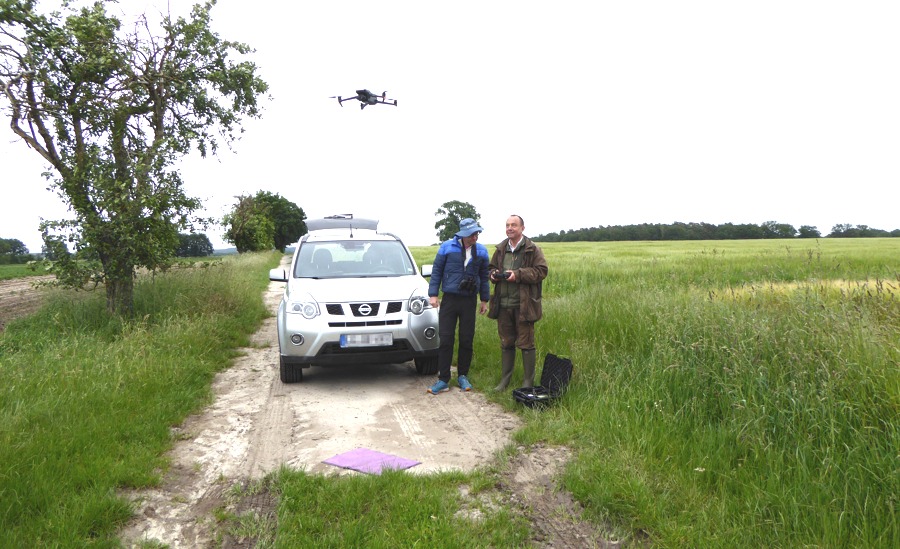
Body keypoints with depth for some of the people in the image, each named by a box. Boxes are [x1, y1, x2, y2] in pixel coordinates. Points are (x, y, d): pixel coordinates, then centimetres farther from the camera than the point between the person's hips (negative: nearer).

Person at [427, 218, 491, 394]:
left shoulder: (481, 251, 5)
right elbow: (436, 271, 2)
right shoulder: (447, 247, -3)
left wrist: (484, 300, 12)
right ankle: (443, 380, 2)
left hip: (470, 301, 2)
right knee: (446, 340, -4)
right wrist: (433, 294, -4)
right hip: (449, 299, -2)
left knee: (467, 341, 5)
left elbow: (484, 276, 14)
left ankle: (463, 376, 21)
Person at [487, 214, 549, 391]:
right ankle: (504, 379, 24)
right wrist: (493, 274, -1)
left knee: (526, 343, 2)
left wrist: (518, 274, -19)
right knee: (506, 343, 14)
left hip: (524, 304, -5)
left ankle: (529, 381, 14)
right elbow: (491, 267, 23)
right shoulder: (500, 249, 11)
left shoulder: (532, 249, -5)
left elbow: (541, 271, -11)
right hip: (503, 303, 5)